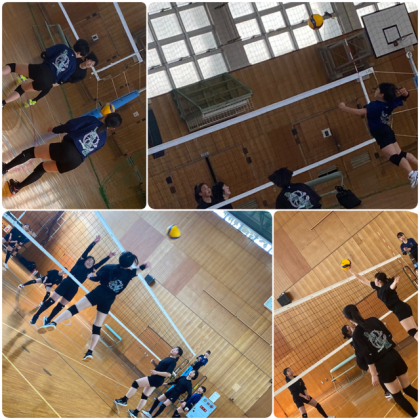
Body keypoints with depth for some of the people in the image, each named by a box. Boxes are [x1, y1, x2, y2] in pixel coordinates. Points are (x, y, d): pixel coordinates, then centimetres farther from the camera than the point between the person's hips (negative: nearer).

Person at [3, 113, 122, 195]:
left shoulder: (92, 120, 7)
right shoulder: (103, 139, 20)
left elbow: (71, 125, -3)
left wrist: (54, 130, 12)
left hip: (67, 149, -5)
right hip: (75, 162, 6)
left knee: (31, 152, 14)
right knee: (42, 167, 29)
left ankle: (5, 168, 18)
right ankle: (17, 187, 34)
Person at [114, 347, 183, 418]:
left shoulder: (173, 362, -15)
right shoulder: (167, 358, 13)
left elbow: (168, 374, -23)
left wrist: (156, 372, -25)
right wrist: (154, 363, 4)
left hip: (156, 379, -9)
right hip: (155, 380, 9)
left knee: (135, 383, -11)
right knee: (144, 396, 15)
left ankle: (124, 400, -3)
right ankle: (135, 413, 24)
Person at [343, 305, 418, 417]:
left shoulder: (356, 335, -13)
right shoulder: (373, 320, 0)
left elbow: (368, 356, -14)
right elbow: (389, 335, 9)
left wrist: (374, 374, -8)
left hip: (383, 365, -5)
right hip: (394, 356, 5)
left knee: (398, 396, 13)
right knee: (409, 389, 19)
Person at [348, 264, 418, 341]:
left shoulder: (387, 286, -15)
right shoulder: (378, 287, 9)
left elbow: (392, 286, -42)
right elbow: (363, 280, 16)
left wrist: (395, 282, -65)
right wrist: (351, 271, 17)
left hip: (401, 309, -9)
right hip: (400, 309, 9)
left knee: (414, 332, -15)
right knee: (413, 332, 8)